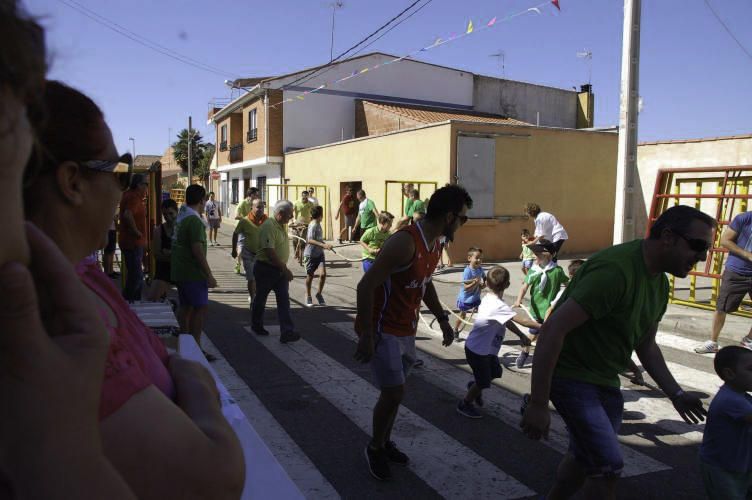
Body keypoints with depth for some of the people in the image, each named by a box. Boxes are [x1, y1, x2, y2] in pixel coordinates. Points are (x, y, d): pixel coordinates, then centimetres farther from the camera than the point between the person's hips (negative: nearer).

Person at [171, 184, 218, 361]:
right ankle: (195, 346, -5)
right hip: (193, 273, -10)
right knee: (200, 307, -5)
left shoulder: (181, 217, 11)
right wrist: (209, 275, -19)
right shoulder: (194, 221, -18)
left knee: (185, 306, 13)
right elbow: (197, 250, -22)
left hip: (179, 271, 10)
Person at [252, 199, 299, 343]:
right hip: (265, 269, -8)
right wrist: (285, 269, -24)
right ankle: (256, 326, 32)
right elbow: (270, 252, -27)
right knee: (260, 299, 12)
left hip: (280, 269, 8)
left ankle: (287, 332, -5)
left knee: (284, 300, -2)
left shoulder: (281, 226, 9)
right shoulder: (269, 226, -21)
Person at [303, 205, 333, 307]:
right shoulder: (313, 225, -19)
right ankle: (308, 297, 26)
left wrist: (325, 245, 32)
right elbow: (310, 240, -31)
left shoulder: (318, 224, 7)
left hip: (319, 253, 6)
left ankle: (319, 294, 10)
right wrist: (323, 245, -40)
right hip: (311, 254, -6)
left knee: (323, 274, -9)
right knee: (310, 276, 8)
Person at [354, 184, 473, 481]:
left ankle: (385, 442, 37)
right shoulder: (405, 242, -26)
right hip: (382, 330, -8)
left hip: (407, 331, 9)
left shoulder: (435, 245, 4)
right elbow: (366, 286, -27)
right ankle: (375, 448, 18)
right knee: (394, 393, -5)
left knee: (394, 392, 17)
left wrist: (442, 319, 16)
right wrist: (366, 335, -27)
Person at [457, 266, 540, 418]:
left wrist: (521, 335, 7)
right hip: (477, 350, -8)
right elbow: (522, 320, -33)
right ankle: (465, 404, 31)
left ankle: (474, 387, 46)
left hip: (487, 348, 8)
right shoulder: (498, 306, -33)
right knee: (483, 382, 10)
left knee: (495, 372, 24)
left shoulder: (489, 299, -3)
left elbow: (506, 321, 7)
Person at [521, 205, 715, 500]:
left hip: (605, 379, 9)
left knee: (585, 459, 20)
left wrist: (675, 393, 6)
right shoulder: (615, 270, -27)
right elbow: (553, 329, -31)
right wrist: (538, 404, -30)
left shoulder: (660, 281, 5)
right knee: (609, 465, -9)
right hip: (571, 374, -9)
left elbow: (646, 346, 17)